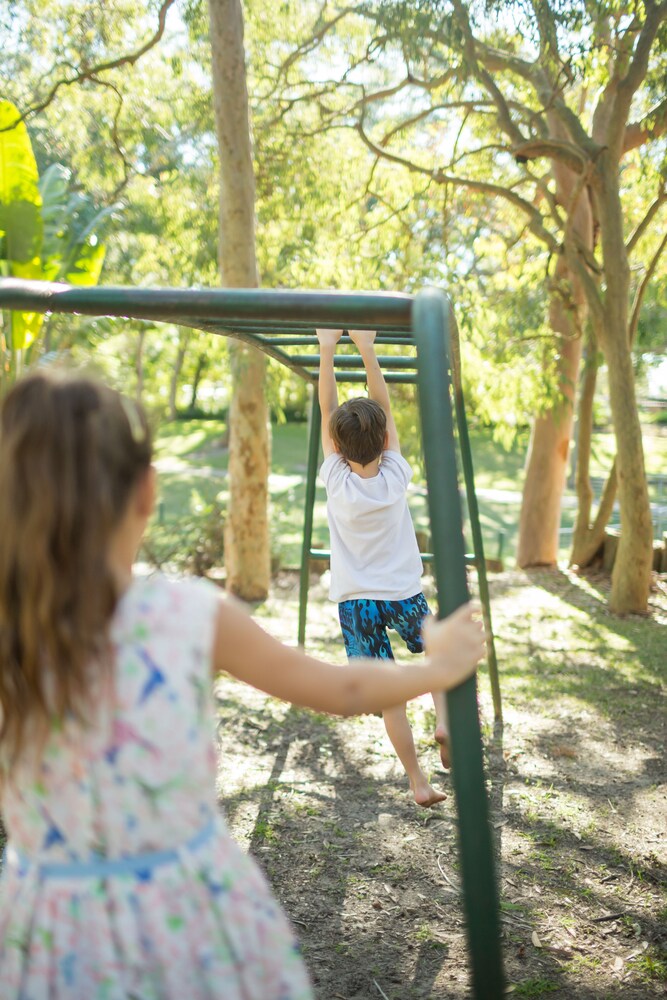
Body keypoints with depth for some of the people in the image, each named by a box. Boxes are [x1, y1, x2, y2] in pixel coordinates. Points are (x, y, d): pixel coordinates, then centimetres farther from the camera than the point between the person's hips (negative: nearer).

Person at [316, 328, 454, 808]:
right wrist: (367, 348, -7)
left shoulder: (337, 481, -15)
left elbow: (328, 414, -8)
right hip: (405, 593, 0)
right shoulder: (396, 478, -14)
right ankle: (445, 719, 7)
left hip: (357, 602, 0)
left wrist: (327, 351, -6)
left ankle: (420, 783, 11)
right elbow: (385, 409, -8)